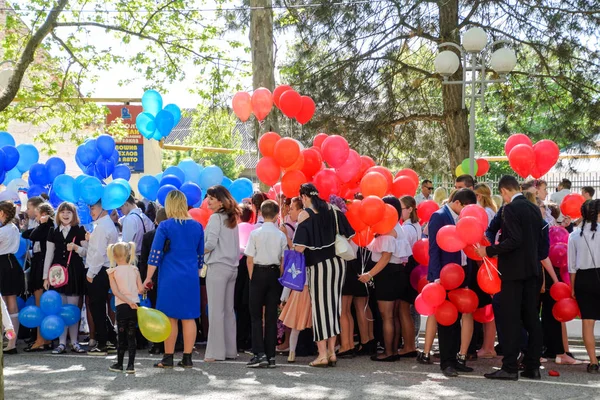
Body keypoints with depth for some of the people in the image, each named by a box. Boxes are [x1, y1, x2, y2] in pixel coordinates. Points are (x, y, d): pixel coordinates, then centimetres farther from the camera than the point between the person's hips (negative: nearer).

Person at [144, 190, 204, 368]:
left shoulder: (165, 226, -7)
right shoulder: (197, 226, 5)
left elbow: (155, 254, -7)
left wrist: (148, 278, -1)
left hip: (170, 278, -3)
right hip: (191, 278, 3)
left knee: (170, 318, 3)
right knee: (189, 318, 6)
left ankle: (168, 358, 6)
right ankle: (187, 358, 9)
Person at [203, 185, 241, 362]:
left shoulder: (216, 217, -8)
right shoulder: (232, 219, 14)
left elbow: (211, 243, -16)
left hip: (217, 266, -8)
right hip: (232, 266, 8)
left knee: (216, 310, -5)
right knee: (228, 310, 11)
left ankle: (216, 352, -5)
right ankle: (230, 350, 15)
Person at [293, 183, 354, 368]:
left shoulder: (304, 215, -11)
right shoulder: (333, 210, 5)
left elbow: (299, 248, -17)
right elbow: (348, 235, 7)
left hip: (318, 265, -5)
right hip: (338, 262, 5)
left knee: (320, 305, 2)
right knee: (333, 303, 11)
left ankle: (322, 354, 2)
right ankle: (332, 352, 14)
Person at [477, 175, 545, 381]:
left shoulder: (510, 209, -13)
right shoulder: (534, 208, 11)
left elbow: (514, 240, -22)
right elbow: (539, 239, 16)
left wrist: (490, 251, -15)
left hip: (513, 269, -8)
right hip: (532, 269, 8)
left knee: (510, 319, -4)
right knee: (531, 318, 9)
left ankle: (510, 367, -4)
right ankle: (533, 366, 12)